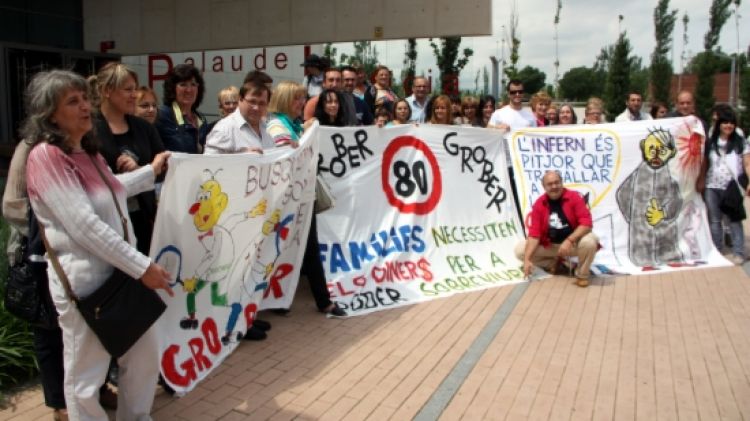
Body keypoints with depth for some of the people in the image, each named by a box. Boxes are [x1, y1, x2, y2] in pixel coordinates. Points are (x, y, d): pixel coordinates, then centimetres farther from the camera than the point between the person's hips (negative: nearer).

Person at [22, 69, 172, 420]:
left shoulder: (86, 151, 10)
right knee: (86, 377, 7)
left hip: (119, 273, 9)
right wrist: (142, 266, -22)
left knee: (144, 353, 19)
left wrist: (151, 171, 29)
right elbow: (84, 226, -24)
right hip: (84, 281, -9)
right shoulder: (45, 156, -18)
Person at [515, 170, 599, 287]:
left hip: (573, 242, -3)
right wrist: (527, 260, -21)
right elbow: (534, 234, -11)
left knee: (589, 241, -36)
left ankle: (582, 275, -7)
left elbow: (586, 223, -22)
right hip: (549, 246, 3)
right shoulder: (538, 205, -8)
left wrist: (569, 241, -35)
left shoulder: (574, 197, -14)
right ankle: (557, 263, 5)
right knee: (520, 250, -10)